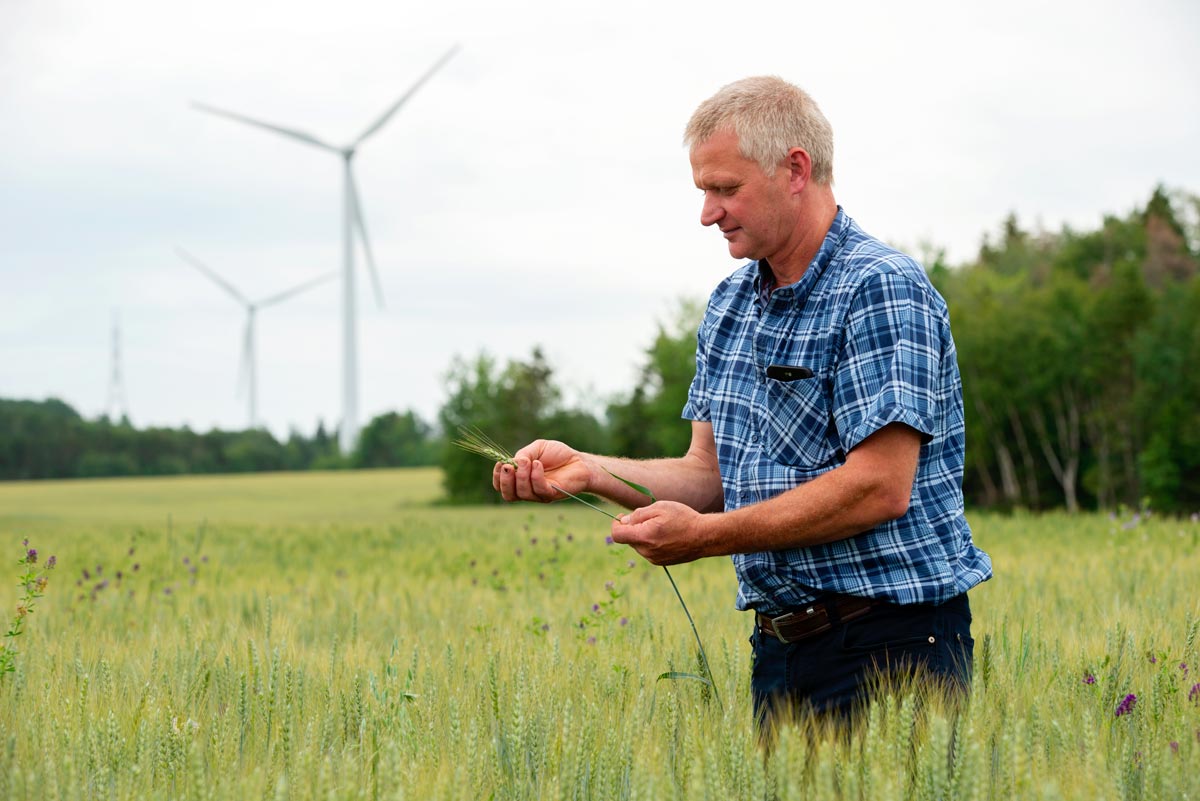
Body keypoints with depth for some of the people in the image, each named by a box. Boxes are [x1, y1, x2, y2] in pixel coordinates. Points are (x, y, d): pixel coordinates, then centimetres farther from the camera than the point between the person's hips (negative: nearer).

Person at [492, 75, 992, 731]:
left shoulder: (881, 291, -13)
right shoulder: (730, 304, 13)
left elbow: (879, 488, -21)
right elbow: (710, 475, 13)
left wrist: (707, 537, -18)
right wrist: (586, 471, -3)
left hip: (891, 648, -7)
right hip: (779, 645, 7)